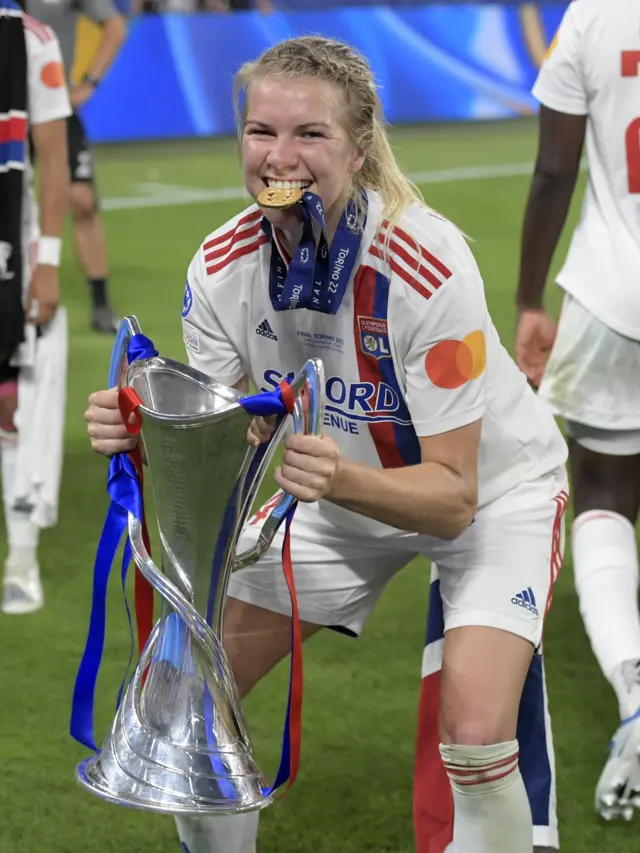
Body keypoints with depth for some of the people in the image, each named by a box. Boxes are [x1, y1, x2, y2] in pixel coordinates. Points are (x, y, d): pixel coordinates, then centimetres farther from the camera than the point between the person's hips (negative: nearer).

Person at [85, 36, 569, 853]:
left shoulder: (427, 266, -33)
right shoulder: (220, 269, -19)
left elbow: (453, 498, -29)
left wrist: (342, 480, -48)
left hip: (495, 488, -5)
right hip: (345, 494, 5)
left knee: (474, 737, -25)